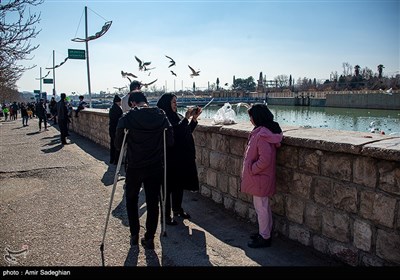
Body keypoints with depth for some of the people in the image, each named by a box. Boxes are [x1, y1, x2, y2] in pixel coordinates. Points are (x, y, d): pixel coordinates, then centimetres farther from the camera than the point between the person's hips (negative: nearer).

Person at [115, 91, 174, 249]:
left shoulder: (127, 118, -9)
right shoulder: (161, 116, -2)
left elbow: (118, 145, -6)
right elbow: (170, 141, 0)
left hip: (134, 167, -2)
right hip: (156, 167, 2)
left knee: (131, 199, 20)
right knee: (153, 203, 11)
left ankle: (134, 235, 23)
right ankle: (149, 238, 17)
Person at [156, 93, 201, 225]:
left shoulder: (177, 116, 10)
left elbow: (188, 131, 13)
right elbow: (174, 132, -27)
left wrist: (194, 118, 2)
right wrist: (186, 118, -24)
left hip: (182, 157, 8)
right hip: (170, 158, -8)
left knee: (180, 184, 18)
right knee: (168, 186, 1)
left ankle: (177, 209, 34)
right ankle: (166, 215, 12)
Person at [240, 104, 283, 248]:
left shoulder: (262, 135, -25)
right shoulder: (263, 131, 7)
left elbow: (264, 160, -29)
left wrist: (251, 170, -16)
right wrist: (251, 169, 13)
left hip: (260, 178, -10)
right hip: (261, 177, 10)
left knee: (261, 208, 3)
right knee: (263, 207, 21)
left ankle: (264, 238, 17)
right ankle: (264, 232, 36)